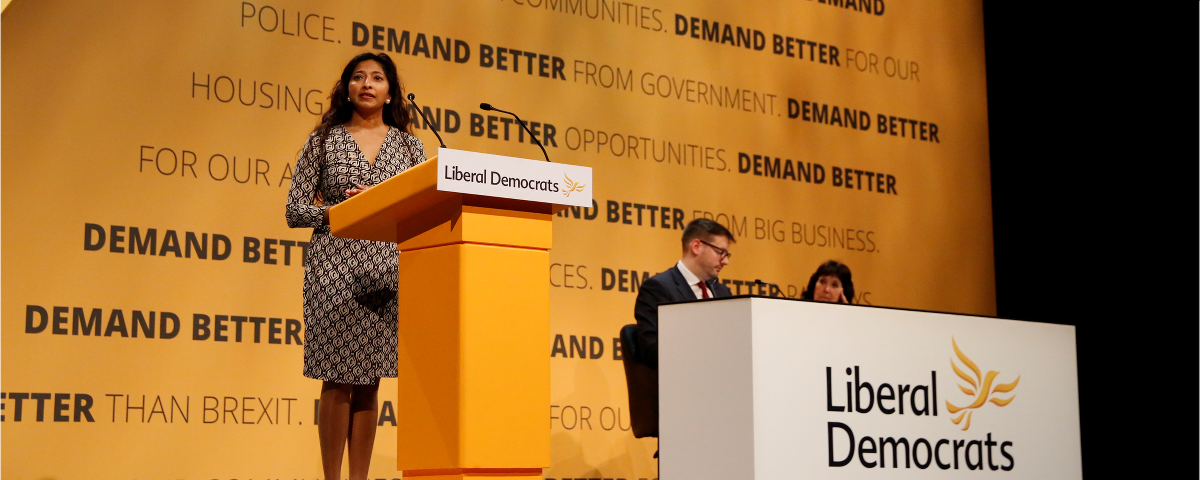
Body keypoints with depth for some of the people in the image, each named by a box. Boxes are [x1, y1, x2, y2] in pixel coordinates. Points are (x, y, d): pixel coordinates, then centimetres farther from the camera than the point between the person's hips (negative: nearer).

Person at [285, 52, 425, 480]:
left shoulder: (408, 144, 12)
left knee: (370, 380, 4)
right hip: (336, 264, -2)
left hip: (387, 268, 2)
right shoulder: (324, 140, 6)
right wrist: (342, 211, -11)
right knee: (338, 380, -4)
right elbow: (296, 211, 2)